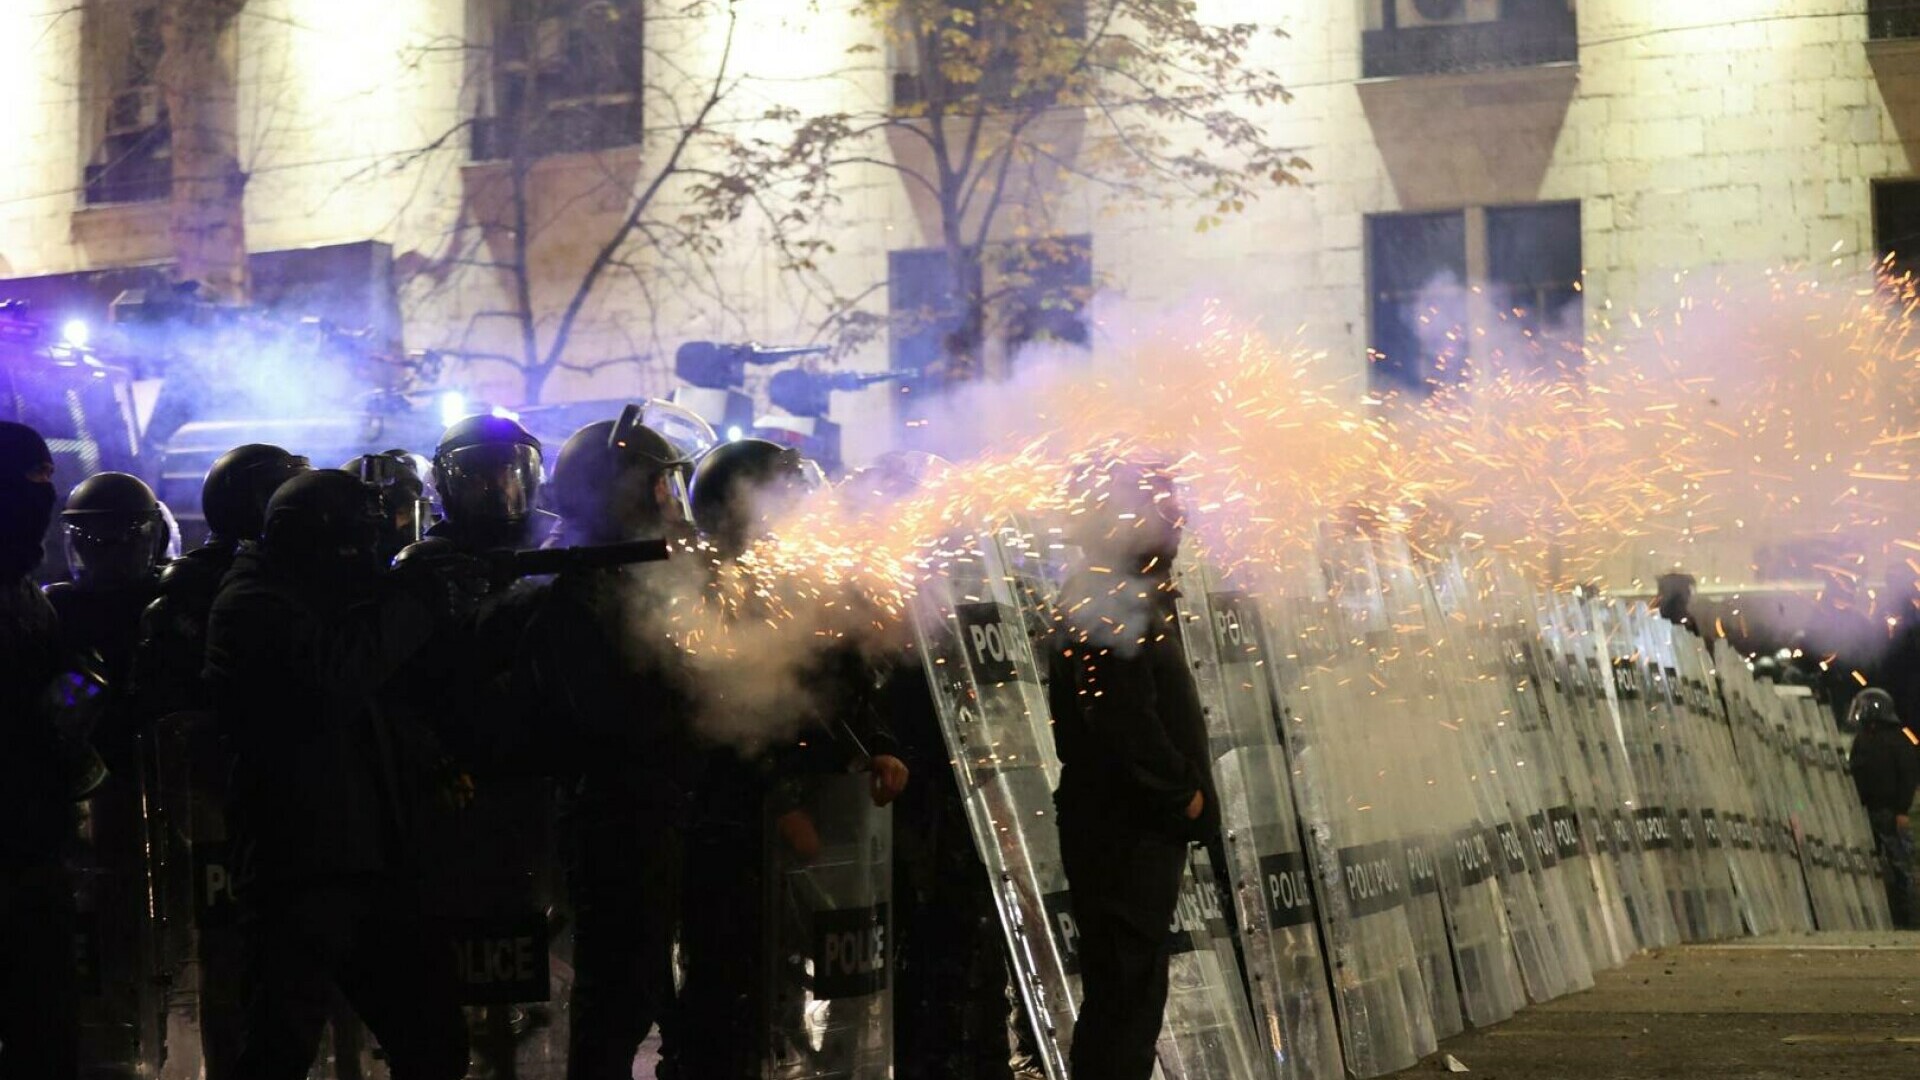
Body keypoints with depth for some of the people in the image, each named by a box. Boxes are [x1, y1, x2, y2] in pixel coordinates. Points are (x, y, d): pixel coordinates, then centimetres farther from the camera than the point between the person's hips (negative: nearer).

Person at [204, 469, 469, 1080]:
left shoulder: (329, 599, 20)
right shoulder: (256, 608, -7)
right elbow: (335, 681, -24)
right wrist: (412, 599, -13)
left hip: (374, 863, 9)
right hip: (300, 869, -9)